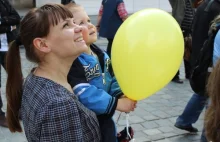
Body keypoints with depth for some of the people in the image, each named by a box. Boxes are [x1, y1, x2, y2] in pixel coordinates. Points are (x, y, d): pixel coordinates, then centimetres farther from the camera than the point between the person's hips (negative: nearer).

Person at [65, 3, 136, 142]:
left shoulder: (101, 54, 3)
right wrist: (116, 103, -29)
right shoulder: (70, 62, -24)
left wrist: (121, 95, -14)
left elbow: (112, 79, 7)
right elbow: (84, 94, -31)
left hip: (105, 120, 8)